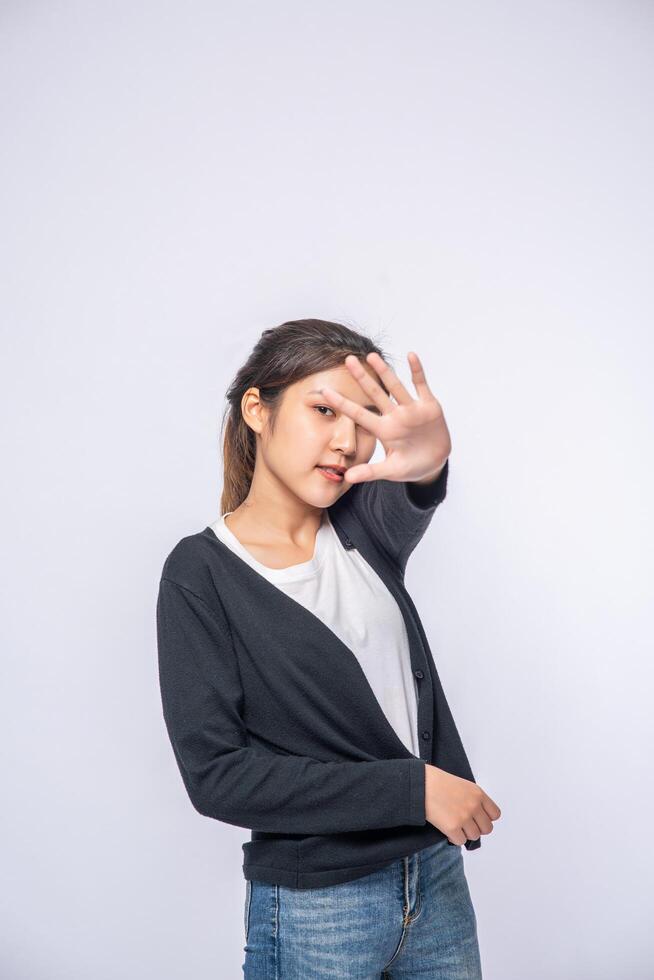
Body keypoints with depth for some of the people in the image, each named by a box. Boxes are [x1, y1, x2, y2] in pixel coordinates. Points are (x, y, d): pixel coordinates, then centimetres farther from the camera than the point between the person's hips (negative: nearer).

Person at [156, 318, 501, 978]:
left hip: (437, 873, 4)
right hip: (316, 909, -4)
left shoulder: (363, 522, -1)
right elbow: (215, 773, -17)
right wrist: (411, 787, -20)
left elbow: (408, 508, -25)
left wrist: (428, 462, -50)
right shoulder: (201, 574, -12)